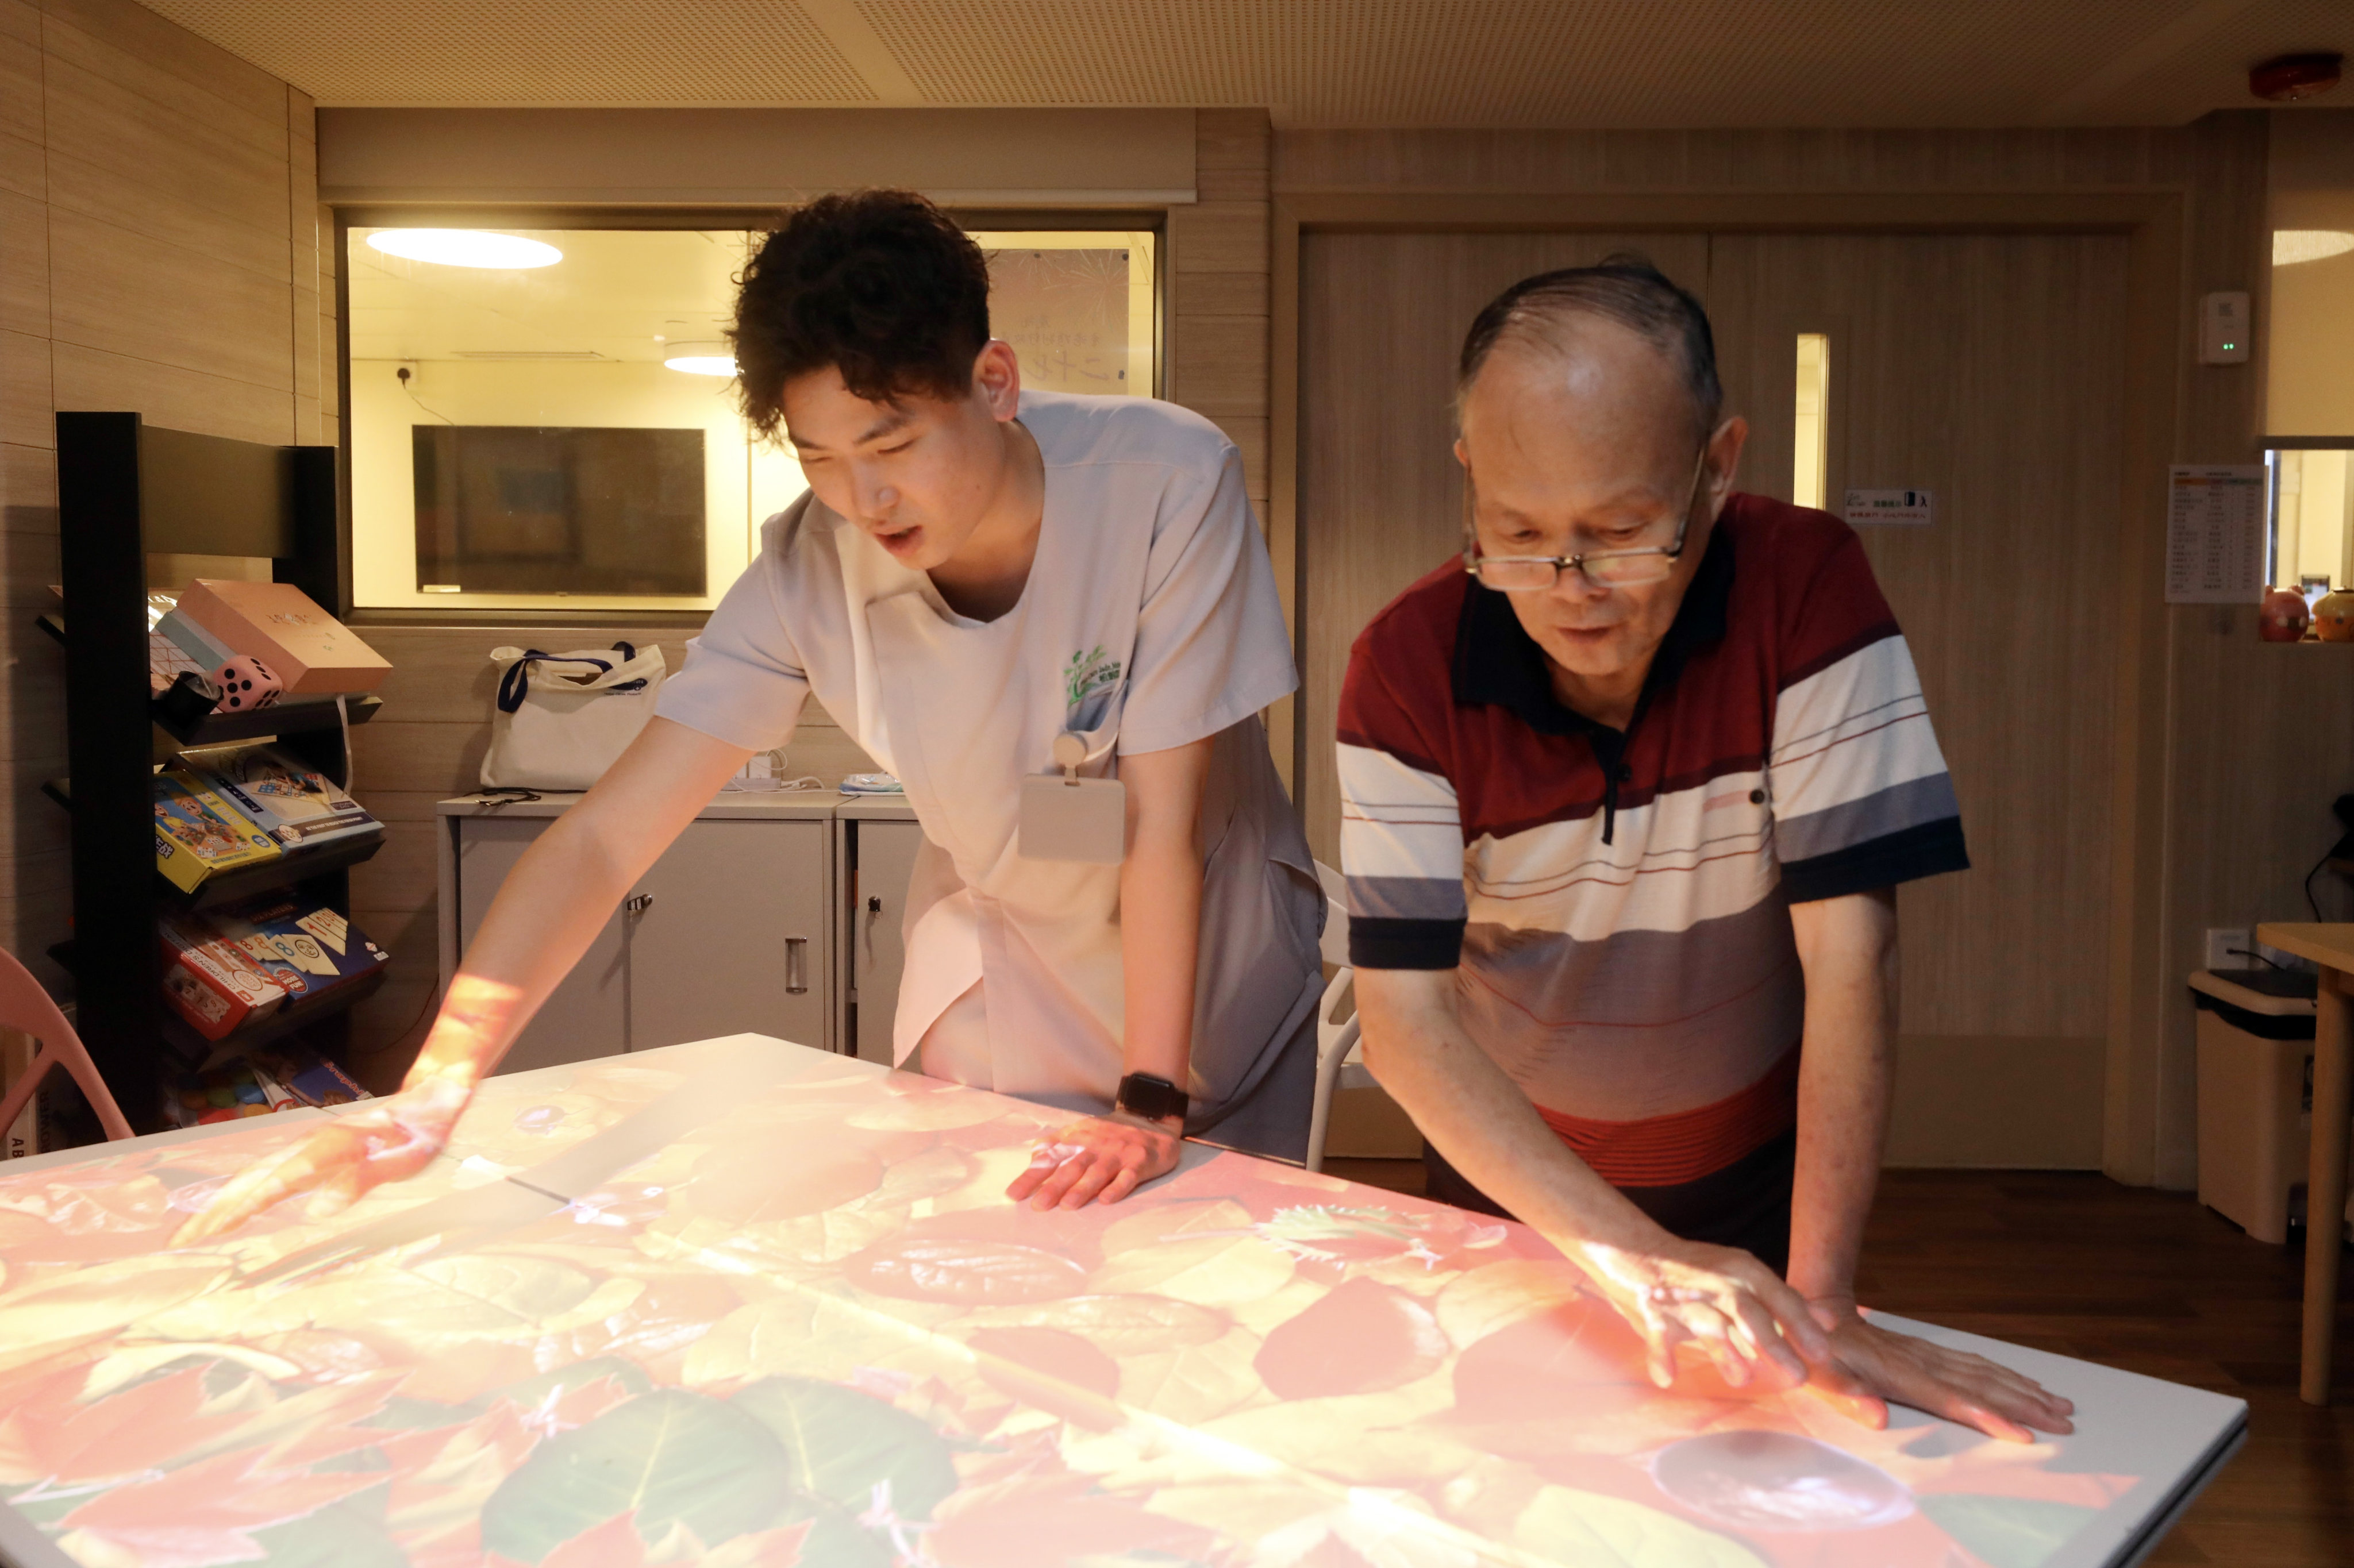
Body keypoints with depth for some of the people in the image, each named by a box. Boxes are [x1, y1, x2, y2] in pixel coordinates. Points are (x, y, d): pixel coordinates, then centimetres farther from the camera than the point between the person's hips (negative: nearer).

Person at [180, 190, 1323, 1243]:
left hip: (1219, 988, -1)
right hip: (996, 978, 2)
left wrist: (1151, 1100, -24)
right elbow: (606, 836, -22)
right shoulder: (811, 566, -21)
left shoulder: (1166, 479, -29)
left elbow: (1165, 820, -25)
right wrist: (427, 1101, -31)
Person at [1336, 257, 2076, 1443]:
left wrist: (1817, 1299, -31)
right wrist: (1630, 1253, -38)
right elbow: (1404, 1016, -27)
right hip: (1507, 1178, 1)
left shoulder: (1804, 588, -24)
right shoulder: (1410, 666, -23)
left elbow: (1847, 946, -27)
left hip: (1751, 1175, 0)